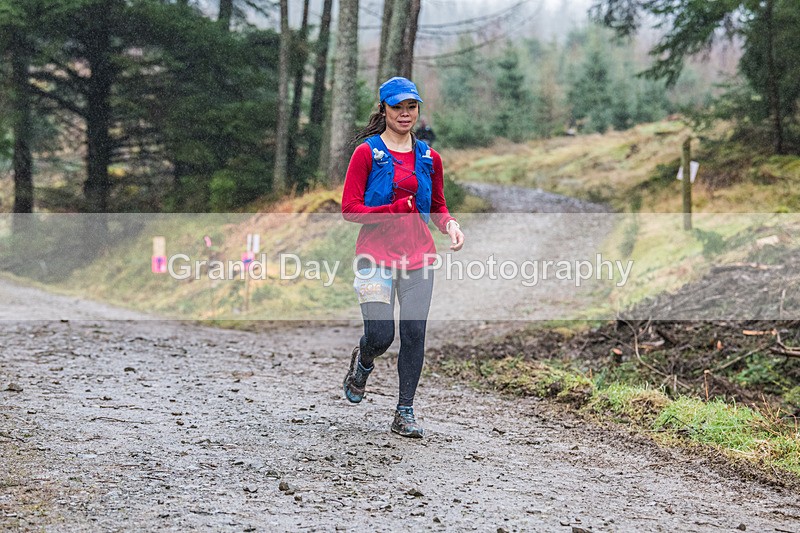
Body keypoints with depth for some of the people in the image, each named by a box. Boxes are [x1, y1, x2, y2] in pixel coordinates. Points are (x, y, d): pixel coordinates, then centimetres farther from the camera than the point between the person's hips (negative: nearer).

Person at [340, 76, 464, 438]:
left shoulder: (429, 158, 11)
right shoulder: (366, 153, -1)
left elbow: (437, 206, 20)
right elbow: (350, 209, -6)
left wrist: (450, 225, -2)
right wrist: (397, 210, -17)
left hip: (418, 257, 3)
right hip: (376, 256, -3)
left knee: (414, 334, -2)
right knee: (380, 335, -11)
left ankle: (405, 413, 10)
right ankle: (362, 362, 26)